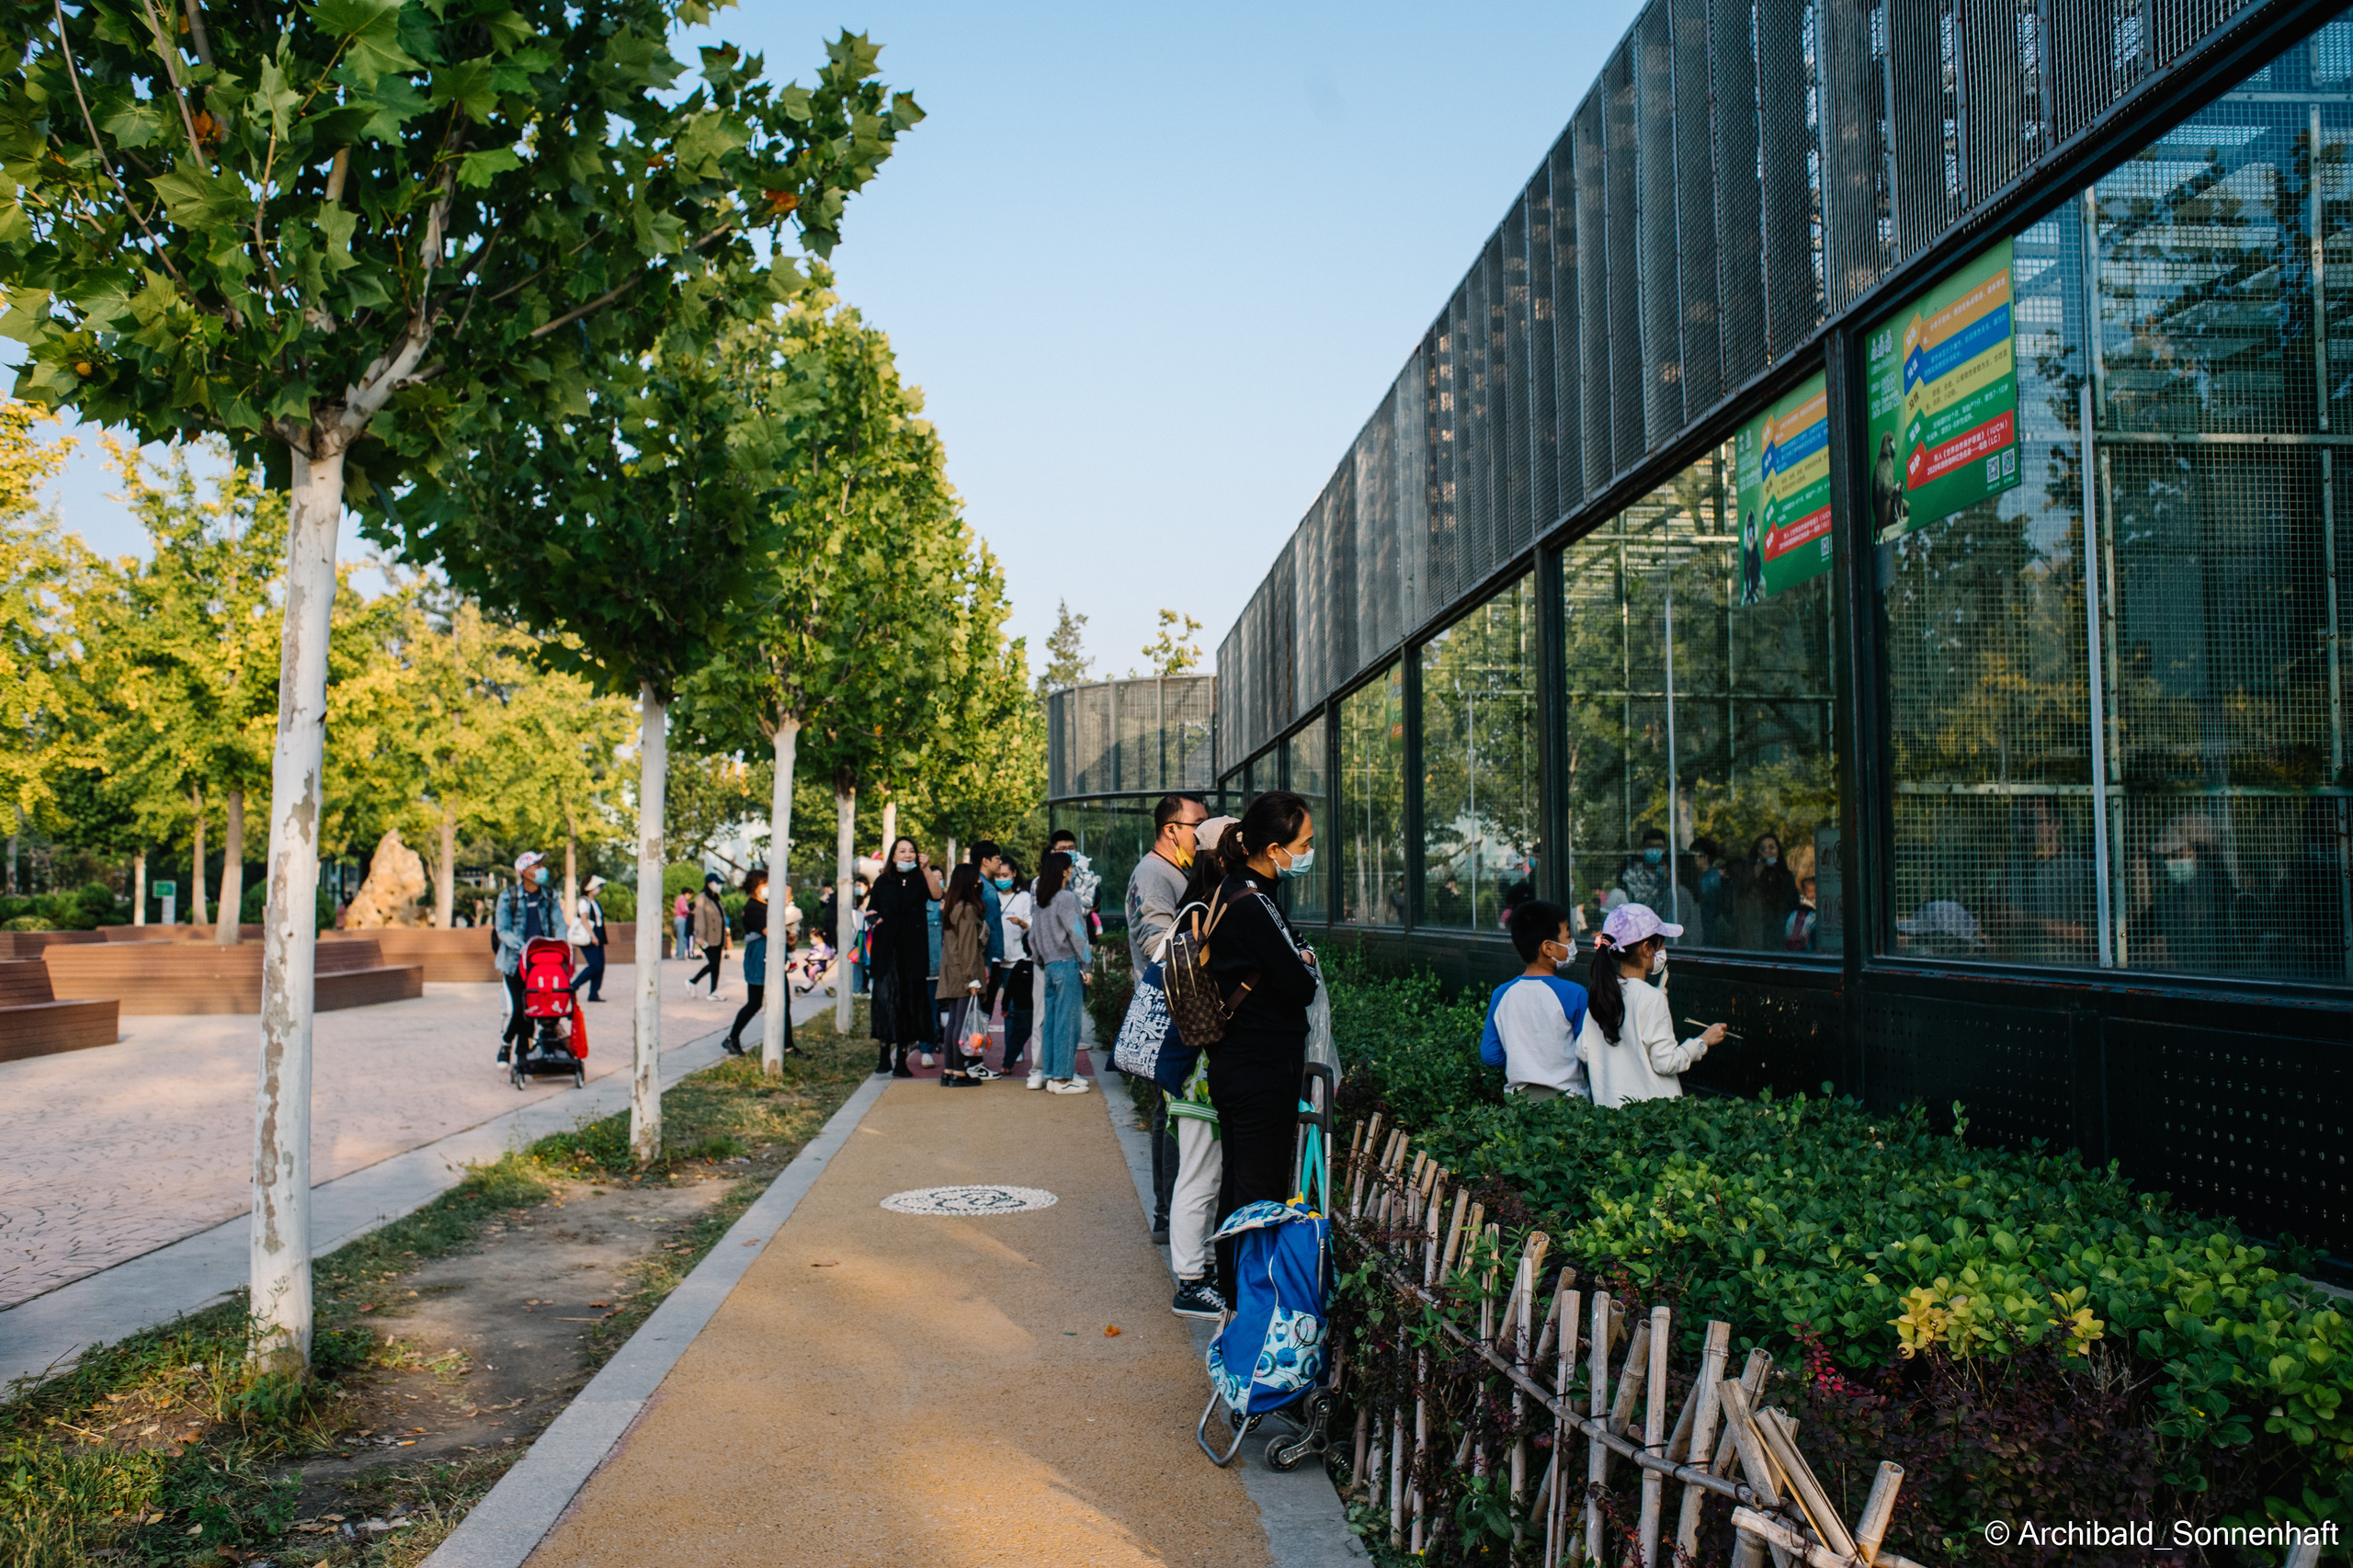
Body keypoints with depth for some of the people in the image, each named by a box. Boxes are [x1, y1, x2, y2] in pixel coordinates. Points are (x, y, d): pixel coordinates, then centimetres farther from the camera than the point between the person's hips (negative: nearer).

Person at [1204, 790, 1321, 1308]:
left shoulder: (1228, 892, 9)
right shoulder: (1254, 905, -22)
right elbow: (1301, 986, -17)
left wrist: (1294, 961, 4)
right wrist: (1307, 962, 1)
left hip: (1231, 1065, 10)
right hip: (1264, 1071, -10)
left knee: (1237, 1183, 19)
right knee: (1262, 1191, 0)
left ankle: (1230, 1288, 31)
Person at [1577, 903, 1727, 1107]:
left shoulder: (1599, 993, 3)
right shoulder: (1652, 998, -16)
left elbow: (1583, 1052, 5)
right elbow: (1666, 1062, -16)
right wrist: (1703, 1041, -2)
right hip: (1649, 1108, -6)